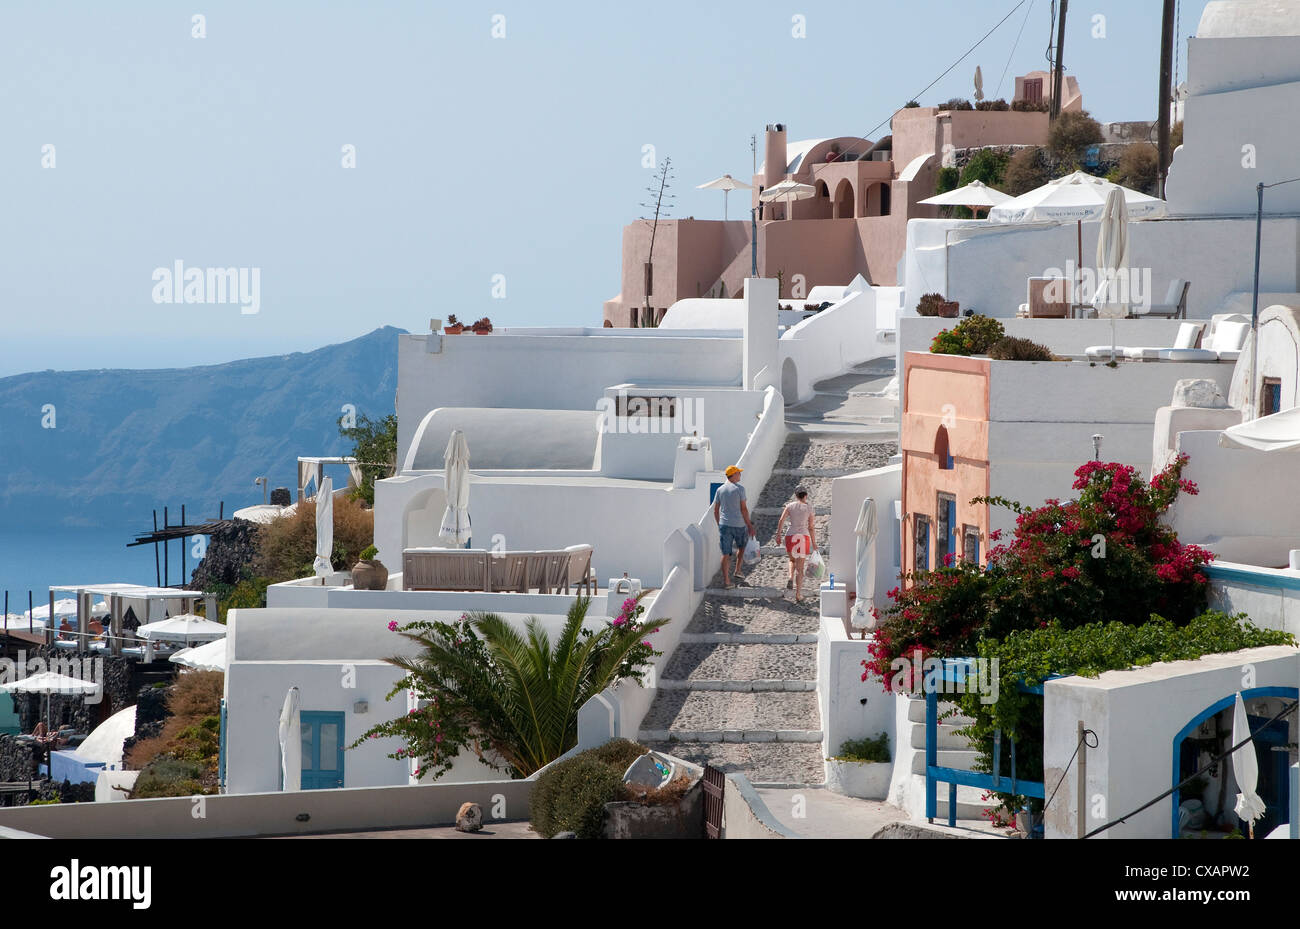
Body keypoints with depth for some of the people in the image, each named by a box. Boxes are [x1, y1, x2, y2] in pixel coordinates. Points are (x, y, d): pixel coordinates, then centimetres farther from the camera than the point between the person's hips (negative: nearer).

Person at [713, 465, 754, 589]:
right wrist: (749, 525, -3)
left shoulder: (720, 490, 6)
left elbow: (715, 510, 8)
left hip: (724, 525, 3)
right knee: (741, 546, 25)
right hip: (739, 524, -3)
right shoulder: (739, 488, -8)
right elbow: (743, 509, -9)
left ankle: (726, 580, -2)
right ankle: (737, 571, 21)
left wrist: (719, 525, 19)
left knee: (725, 553, 2)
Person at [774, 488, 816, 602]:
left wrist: (778, 535, 1)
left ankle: (791, 579, 3)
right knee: (800, 568, 3)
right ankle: (798, 595, -3)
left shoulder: (790, 505, 6)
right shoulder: (809, 508, 4)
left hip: (791, 537, 1)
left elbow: (781, 520, -4)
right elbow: (811, 527, 4)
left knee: (792, 560, 30)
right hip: (804, 537, -1)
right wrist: (814, 542, 14)